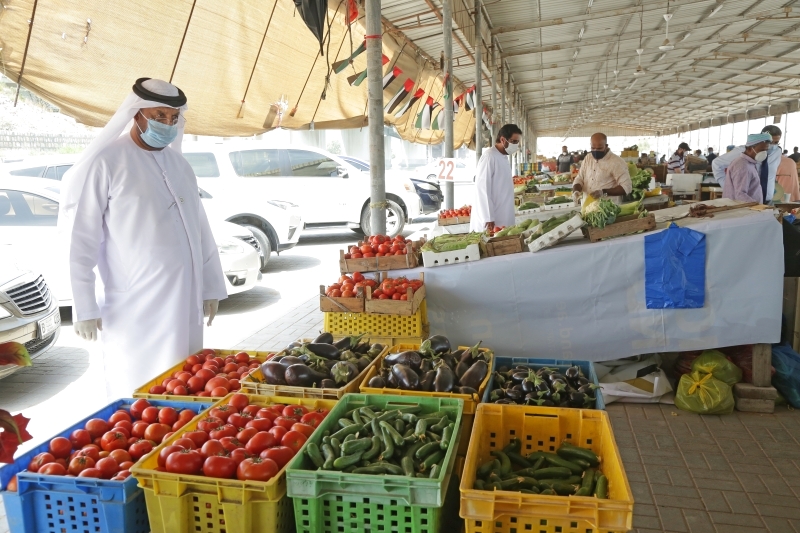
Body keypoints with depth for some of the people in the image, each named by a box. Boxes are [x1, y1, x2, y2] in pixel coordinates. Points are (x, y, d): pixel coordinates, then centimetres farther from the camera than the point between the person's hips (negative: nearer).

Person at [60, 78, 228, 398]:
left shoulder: (178, 164, 12)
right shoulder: (105, 163, -8)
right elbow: (78, 238, -9)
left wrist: (211, 286, 14)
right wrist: (84, 308, -10)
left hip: (186, 304, 6)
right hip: (136, 309, -6)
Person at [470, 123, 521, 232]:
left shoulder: (503, 158, 17)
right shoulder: (489, 156, -12)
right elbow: (482, 189, -18)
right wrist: (488, 219, -21)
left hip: (502, 220, 9)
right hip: (491, 221, -9)